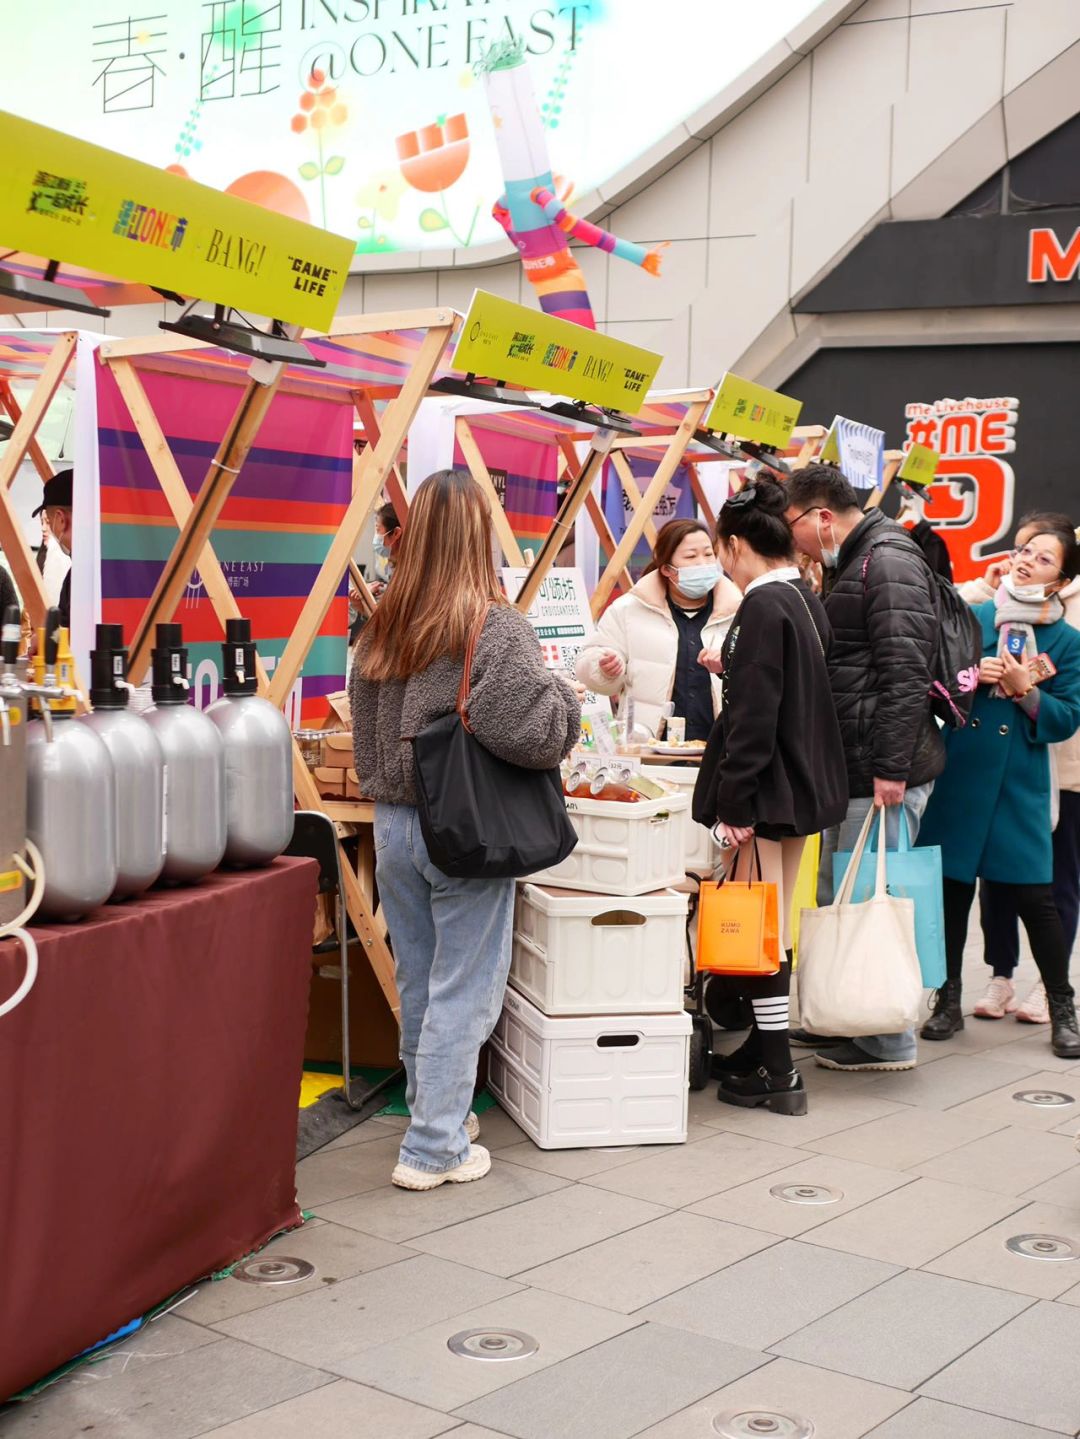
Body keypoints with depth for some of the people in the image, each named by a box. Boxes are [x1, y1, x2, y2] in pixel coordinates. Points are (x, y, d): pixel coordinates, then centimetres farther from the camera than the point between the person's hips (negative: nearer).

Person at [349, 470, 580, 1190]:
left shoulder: (381, 630, 5)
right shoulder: (498, 630, -15)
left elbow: (365, 740, 11)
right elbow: (535, 732, -22)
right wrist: (566, 696, -4)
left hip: (393, 825, 7)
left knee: (417, 984, 18)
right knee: (463, 991, 3)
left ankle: (435, 1110, 34)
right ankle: (435, 1147, 8)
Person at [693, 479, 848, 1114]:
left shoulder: (763, 606, -18)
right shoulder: (808, 600, 10)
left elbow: (754, 716, -21)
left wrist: (734, 803, -19)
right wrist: (733, 670, 26)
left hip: (767, 786, -9)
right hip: (805, 781, 10)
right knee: (775, 924, 17)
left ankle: (776, 1071, 3)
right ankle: (765, 1047, 27)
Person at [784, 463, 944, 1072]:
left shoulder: (889, 561, -14)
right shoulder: (850, 565, 19)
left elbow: (905, 672, -22)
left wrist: (891, 766, -25)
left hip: (884, 772, -11)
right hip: (850, 769, 11)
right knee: (837, 900, 17)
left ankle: (889, 1042, 5)